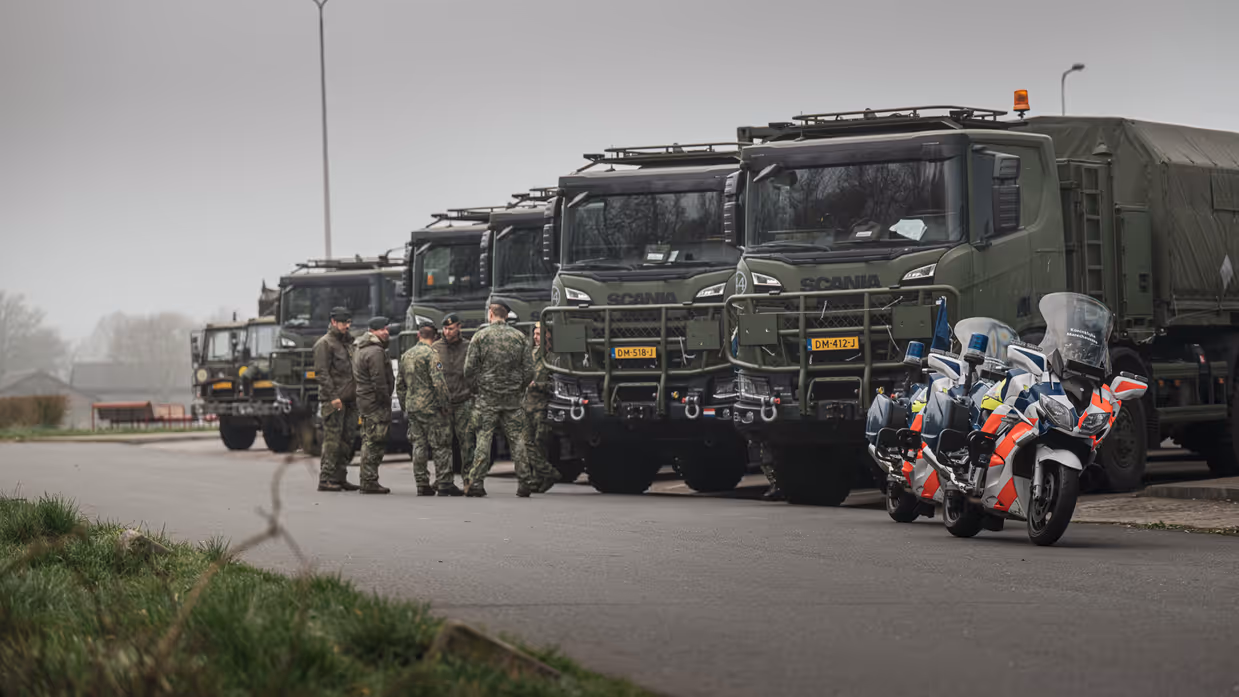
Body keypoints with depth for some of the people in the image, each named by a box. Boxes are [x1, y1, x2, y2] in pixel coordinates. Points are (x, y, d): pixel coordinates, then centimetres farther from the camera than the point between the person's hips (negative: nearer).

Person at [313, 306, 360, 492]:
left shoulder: (349, 343, 20)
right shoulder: (325, 343, -5)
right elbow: (321, 373, -12)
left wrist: (356, 393, 15)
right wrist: (332, 397, -18)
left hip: (350, 400, 8)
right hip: (334, 401, -8)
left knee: (348, 440, 8)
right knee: (332, 440, -9)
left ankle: (340, 478, 13)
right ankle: (325, 480, -8)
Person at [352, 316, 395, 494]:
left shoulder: (361, 349, 19)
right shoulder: (376, 351, -15)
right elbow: (379, 381, -20)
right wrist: (386, 401, -13)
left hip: (364, 401, 11)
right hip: (376, 403, -11)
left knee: (369, 442, 14)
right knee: (374, 443, -9)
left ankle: (367, 481, 18)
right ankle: (370, 482, -10)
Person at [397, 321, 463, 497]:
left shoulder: (406, 355, 13)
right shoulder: (431, 355, -10)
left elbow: (400, 384, 19)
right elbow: (438, 382, -18)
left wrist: (404, 406, 25)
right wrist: (444, 404, -11)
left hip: (412, 408, 7)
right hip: (430, 406, -7)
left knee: (419, 447, 8)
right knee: (441, 446, -2)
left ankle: (422, 484, 7)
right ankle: (444, 483, -5)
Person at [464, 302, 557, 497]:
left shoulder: (480, 337, -3)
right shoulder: (519, 337, 4)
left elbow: (469, 369, -5)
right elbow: (529, 370, 3)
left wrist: (476, 389, 9)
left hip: (486, 396, -2)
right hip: (512, 397, 2)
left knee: (483, 439, 0)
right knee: (517, 439, 6)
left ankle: (476, 482, -3)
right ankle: (525, 481, 3)